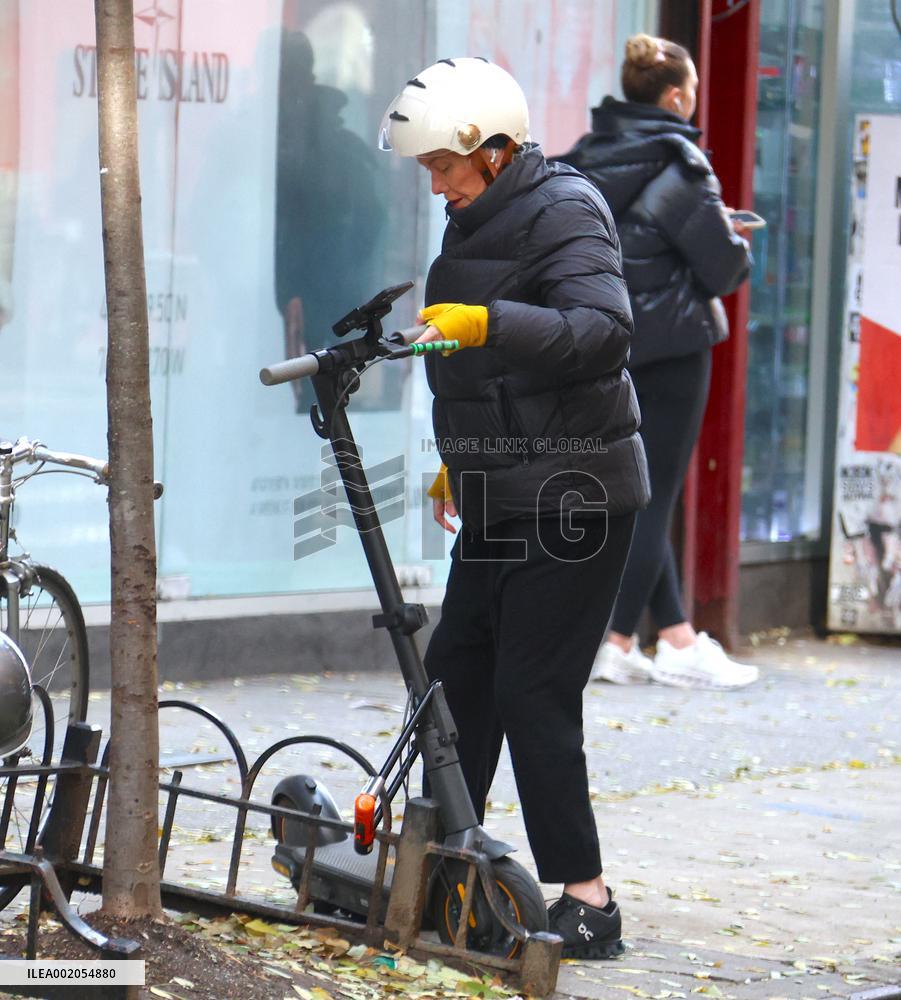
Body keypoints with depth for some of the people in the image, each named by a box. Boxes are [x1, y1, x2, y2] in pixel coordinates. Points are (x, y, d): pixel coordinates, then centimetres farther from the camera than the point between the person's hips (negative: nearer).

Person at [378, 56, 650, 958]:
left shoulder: (563, 214, -13)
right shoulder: (479, 223, 15)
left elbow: (604, 329, -29)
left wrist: (488, 322, -40)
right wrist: (462, 458, 30)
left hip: (574, 500, -9)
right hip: (503, 497, 9)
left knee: (533, 694, -11)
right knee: (457, 673, 11)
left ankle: (587, 903, -7)